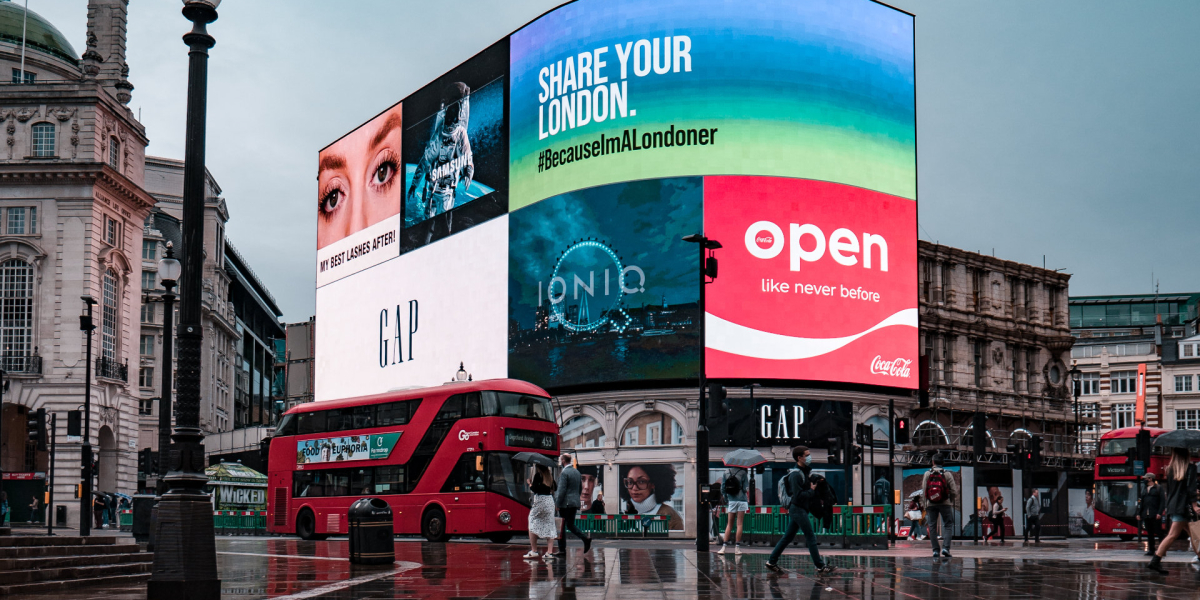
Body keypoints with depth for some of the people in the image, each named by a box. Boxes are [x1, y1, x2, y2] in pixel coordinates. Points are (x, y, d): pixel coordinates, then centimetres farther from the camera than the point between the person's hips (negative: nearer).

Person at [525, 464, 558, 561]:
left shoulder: (538, 475, -7)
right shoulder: (550, 476, 9)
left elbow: (534, 488, -15)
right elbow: (555, 487, 16)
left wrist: (530, 486, 5)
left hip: (540, 500, -5)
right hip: (550, 501, 5)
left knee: (532, 525, 6)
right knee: (549, 526, 4)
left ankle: (533, 551, 1)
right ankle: (550, 552, -4)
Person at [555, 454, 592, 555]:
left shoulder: (564, 473, -14)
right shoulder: (577, 472, 12)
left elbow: (562, 490, -18)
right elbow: (580, 486, 17)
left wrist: (558, 504, -13)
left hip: (565, 504, -8)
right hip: (575, 503, 8)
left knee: (561, 526, 0)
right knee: (570, 525, 16)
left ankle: (562, 550, 3)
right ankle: (585, 539, -2)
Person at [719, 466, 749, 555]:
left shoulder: (726, 473, 3)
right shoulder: (743, 472, -6)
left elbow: (722, 489, 4)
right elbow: (745, 488, -7)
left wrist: (726, 499, 15)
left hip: (731, 501, 3)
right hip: (741, 500, -3)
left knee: (729, 524, 8)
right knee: (739, 524, 2)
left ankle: (723, 547, -1)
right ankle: (737, 547, 0)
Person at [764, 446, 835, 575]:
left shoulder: (805, 471, 12)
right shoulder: (795, 474, -18)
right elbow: (798, 495, -23)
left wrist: (816, 479, 8)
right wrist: (812, 491, -13)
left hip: (800, 509, 10)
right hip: (798, 509, -10)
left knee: (788, 537, 12)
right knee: (811, 537, -5)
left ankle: (771, 562, 16)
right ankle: (820, 567, 1)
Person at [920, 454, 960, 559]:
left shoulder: (927, 474, 0)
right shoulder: (947, 474, -3)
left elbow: (923, 490, 0)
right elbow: (954, 490, -5)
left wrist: (925, 504, 10)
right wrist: (952, 502, 12)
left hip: (931, 504, 1)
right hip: (945, 503, -1)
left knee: (932, 526, 7)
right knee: (948, 525, 6)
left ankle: (936, 550, 3)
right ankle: (945, 547, -9)